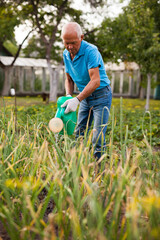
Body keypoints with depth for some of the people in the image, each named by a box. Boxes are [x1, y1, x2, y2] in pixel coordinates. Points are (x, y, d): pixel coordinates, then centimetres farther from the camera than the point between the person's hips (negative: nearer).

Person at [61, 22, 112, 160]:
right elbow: (69, 79, 11)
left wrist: (77, 100, -33)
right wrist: (68, 96, -8)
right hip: (85, 97, 7)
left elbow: (95, 81, -28)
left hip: (101, 96, -7)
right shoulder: (66, 54, 2)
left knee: (98, 137, -9)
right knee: (79, 134, 7)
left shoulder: (90, 51, -22)